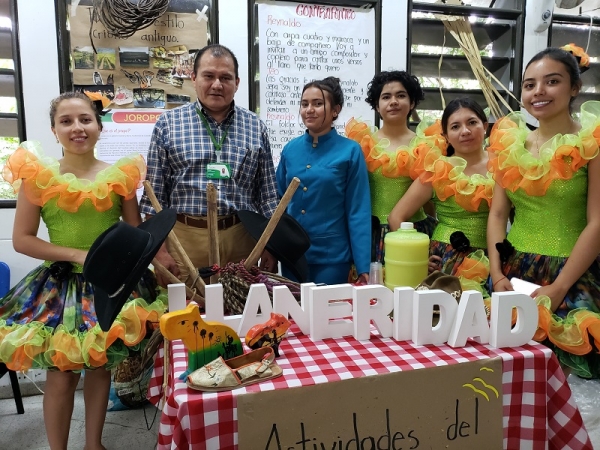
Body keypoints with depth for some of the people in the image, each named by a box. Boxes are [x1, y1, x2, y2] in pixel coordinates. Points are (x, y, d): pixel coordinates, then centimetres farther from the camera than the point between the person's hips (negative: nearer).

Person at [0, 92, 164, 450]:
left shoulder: (120, 175, -2)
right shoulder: (38, 175, -5)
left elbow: (137, 234, 2)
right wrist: (78, 254, -16)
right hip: (60, 284, -1)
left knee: (101, 367, 14)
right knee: (62, 375, 5)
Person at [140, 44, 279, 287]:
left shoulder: (255, 127, 7)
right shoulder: (169, 123, 3)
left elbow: (267, 195, 8)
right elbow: (154, 193, 2)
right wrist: (160, 249, -4)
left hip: (242, 239, 2)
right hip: (184, 238, -1)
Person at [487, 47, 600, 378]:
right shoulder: (511, 141, 5)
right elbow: (498, 214, 4)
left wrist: (557, 289, -18)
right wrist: (497, 274, -7)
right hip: (515, 272, 4)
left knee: (567, 365, 2)